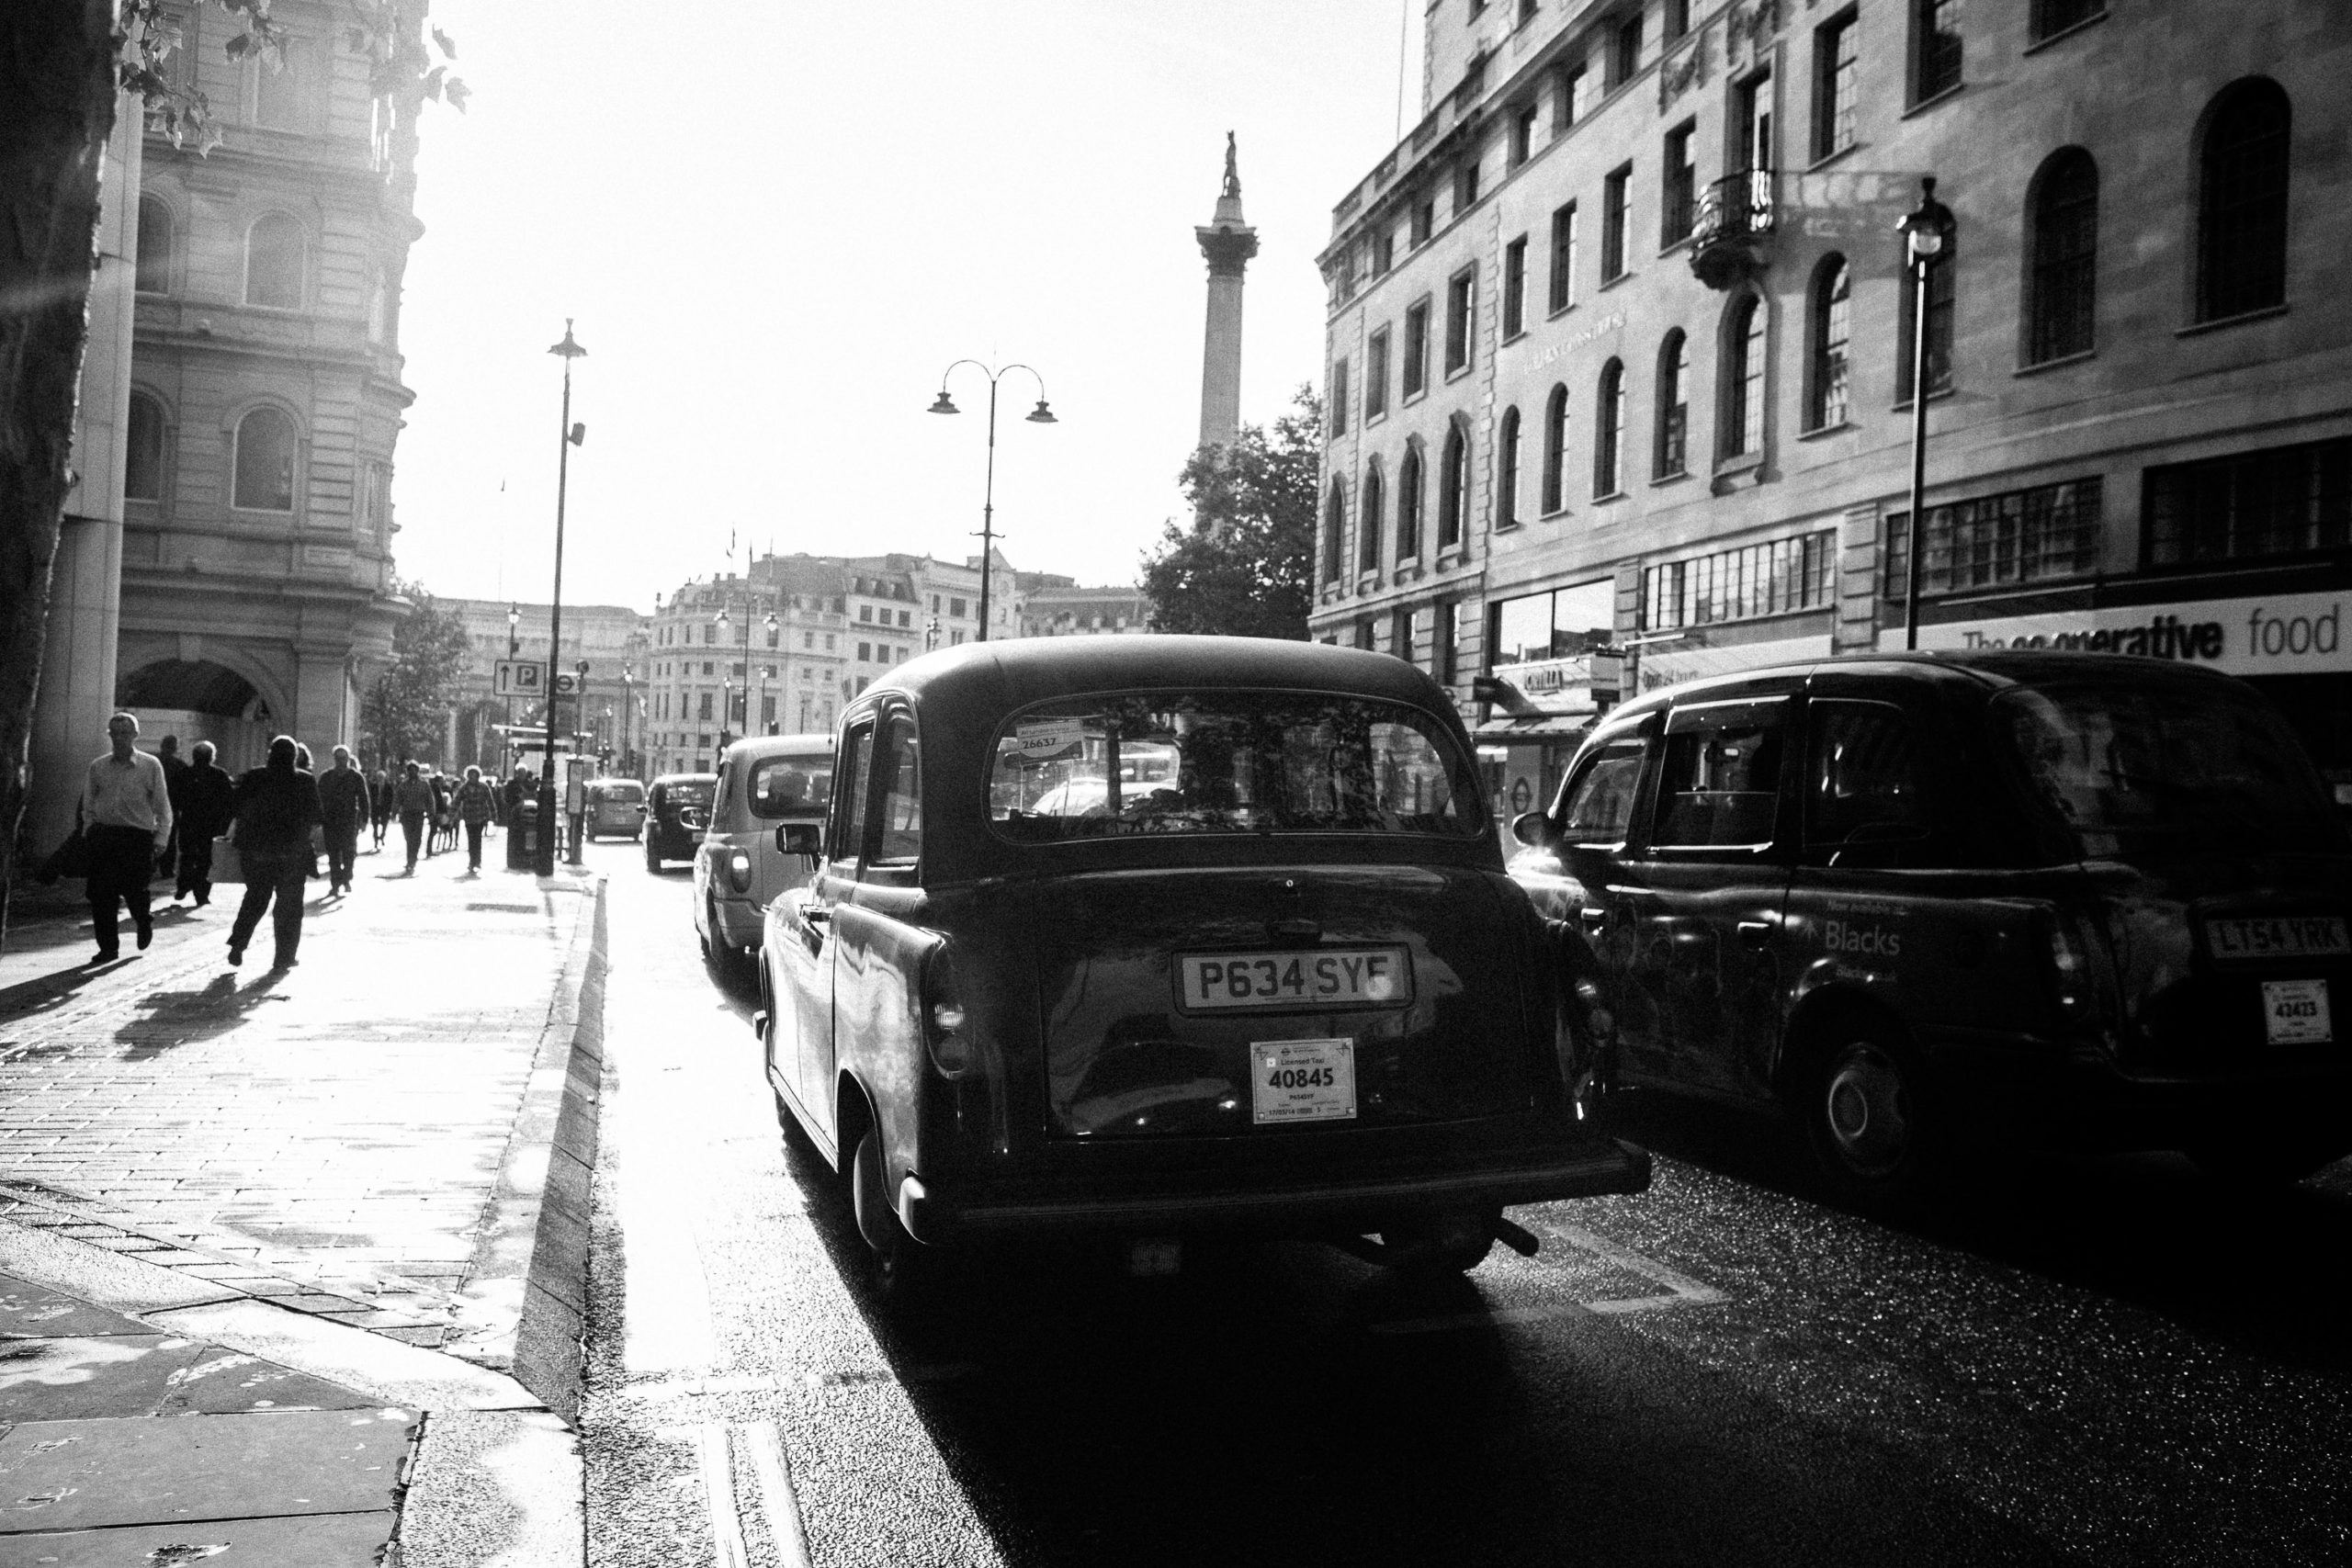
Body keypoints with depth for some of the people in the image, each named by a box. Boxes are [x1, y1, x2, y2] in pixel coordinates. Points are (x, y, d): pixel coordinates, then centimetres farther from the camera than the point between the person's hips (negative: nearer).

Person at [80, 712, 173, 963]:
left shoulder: (151, 766, 0)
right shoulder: (98, 767, 8)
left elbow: (162, 806, 1)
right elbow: (88, 803, 16)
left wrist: (161, 838, -5)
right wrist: (89, 829, 5)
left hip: (138, 836, -3)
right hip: (104, 835, 3)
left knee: (134, 891, -5)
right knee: (100, 895, -2)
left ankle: (143, 924, 29)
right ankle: (108, 947, 9)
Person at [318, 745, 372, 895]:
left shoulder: (356, 777, 3)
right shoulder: (326, 777, 9)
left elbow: (363, 799, 2)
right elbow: (320, 799, 10)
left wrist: (364, 820, -3)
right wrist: (319, 819, 2)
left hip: (350, 820, -2)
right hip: (330, 820, 2)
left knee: (348, 852, -3)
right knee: (333, 854, 1)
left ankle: (346, 880, 13)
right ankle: (335, 884, 5)